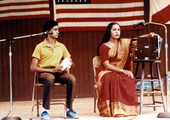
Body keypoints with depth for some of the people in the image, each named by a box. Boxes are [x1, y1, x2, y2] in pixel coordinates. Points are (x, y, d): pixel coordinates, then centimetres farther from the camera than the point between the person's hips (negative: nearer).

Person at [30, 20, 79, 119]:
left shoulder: (62, 46, 16)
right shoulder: (40, 47, 2)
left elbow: (69, 62, 19)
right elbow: (33, 67, -4)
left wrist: (67, 65, -8)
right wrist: (51, 70, -15)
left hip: (59, 73, 4)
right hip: (44, 73, -4)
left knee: (72, 78, -30)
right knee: (50, 78, -41)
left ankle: (69, 109, -21)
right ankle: (45, 110, -32)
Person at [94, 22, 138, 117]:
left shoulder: (124, 43, 13)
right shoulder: (103, 47, 0)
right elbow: (106, 65, -9)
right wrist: (123, 71, -18)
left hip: (120, 71, 4)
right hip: (106, 72, -3)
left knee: (129, 79, -33)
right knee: (112, 79, -41)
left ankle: (126, 108, -28)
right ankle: (112, 109, -37)